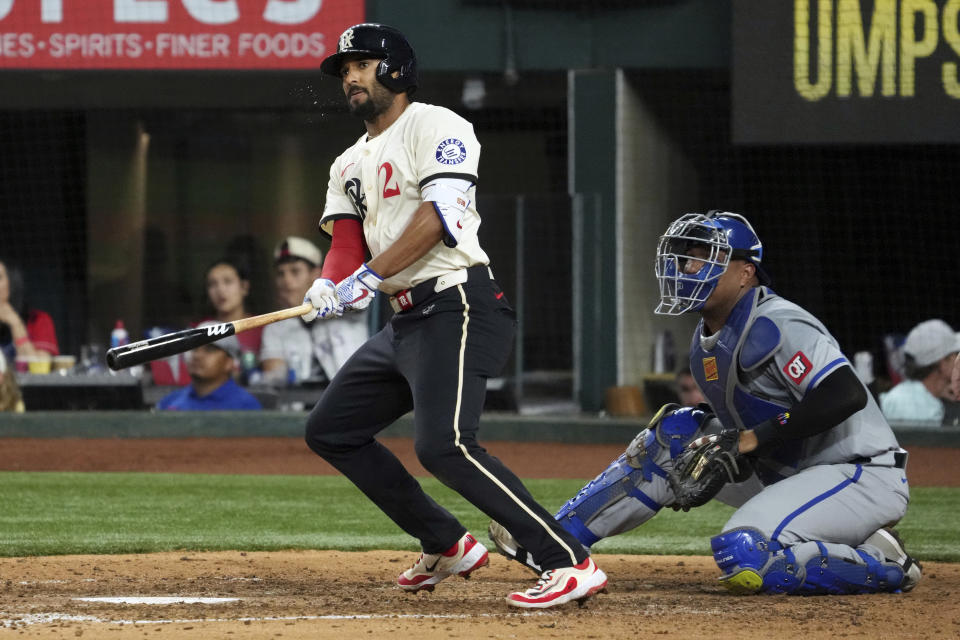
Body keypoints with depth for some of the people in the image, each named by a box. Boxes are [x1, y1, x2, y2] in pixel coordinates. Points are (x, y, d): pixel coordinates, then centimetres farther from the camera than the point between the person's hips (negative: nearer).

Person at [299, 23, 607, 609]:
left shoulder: (434, 126, -4)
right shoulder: (350, 165, 22)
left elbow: (439, 214, -18)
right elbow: (346, 240, 9)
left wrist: (368, 277, -25)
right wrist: (328, 287, -14)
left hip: (456, 306, -10)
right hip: (405, 322, 10)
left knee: (443, 444, -25)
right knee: (330, 429, 13)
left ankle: (571, 564, -27)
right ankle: (448, 547, 16)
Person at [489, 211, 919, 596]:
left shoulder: (775, 326, -20)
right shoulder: (707, 343, 10)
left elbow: (846, 396, -31)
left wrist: (750, 441, -26)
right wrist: (714, 457, -5)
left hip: (865, 476, -10)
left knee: (742, 555, -30)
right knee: (675, 436, 5)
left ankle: (882, 568, -13)